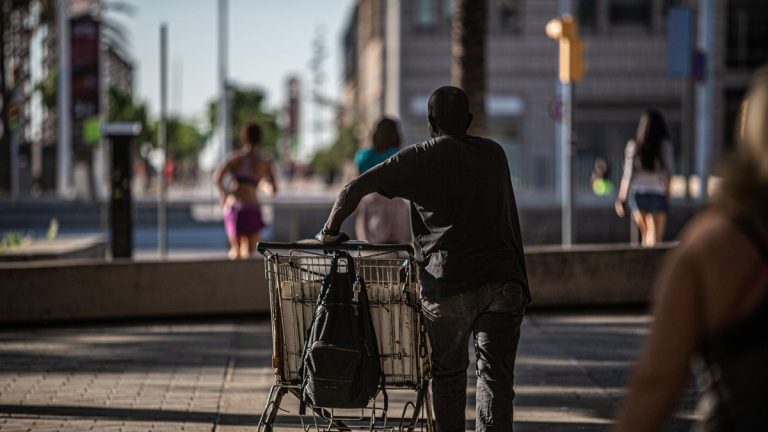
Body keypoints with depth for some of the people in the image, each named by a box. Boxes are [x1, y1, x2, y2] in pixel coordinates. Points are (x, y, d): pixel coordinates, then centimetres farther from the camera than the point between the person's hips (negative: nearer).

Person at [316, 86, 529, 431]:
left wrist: (330, 230, 13)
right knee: (496, 376, -2)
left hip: (448, 284, -2)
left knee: (448, 374, 15)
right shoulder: (495, 154, 18)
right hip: (505, 280, 2)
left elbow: (354, 190, 1)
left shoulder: (419, 158, 5)